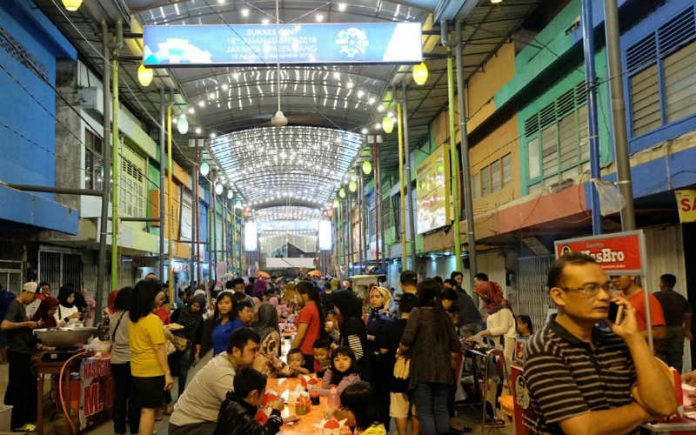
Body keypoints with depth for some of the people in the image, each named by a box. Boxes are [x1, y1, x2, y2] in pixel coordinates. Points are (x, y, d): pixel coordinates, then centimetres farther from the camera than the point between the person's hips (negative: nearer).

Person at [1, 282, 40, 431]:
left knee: (29, 385, 15)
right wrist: (26, 323, -23)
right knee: (21, 387, -2)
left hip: (24, 351, 9)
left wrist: (30, 325, 7)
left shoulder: (21, 306, 13)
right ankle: (18, 423, 7)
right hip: (17, 352, -9)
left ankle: (27, 417, 25)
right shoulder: (14, 305, -15)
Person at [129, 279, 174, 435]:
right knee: (149, 410, -1)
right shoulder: (153, 319, -20)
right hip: (152, 371, -8)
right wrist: (167, 373, -16)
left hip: (137, 370, 8)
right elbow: (159, 349, -20)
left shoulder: (132, 317, 5)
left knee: (145, 409, 19)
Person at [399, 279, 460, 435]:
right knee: (442, 410, 12)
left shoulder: (417, 312, -7)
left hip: (423, 370, -5)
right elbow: (455, 347, 9)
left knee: (425, 412, 2)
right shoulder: (444, 315, 8)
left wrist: (400, 352, 3)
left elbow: (406, 342, -16)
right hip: (443, 370, 5)